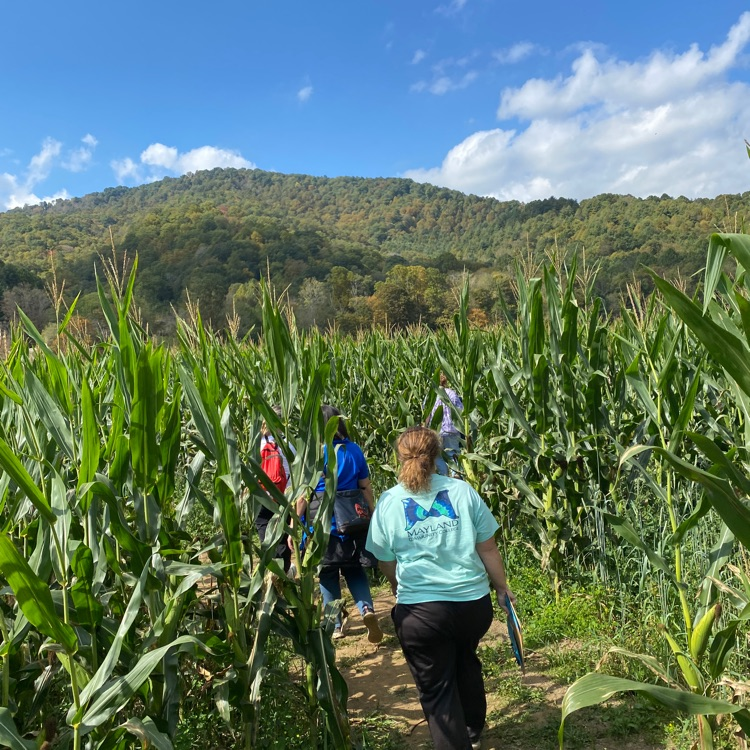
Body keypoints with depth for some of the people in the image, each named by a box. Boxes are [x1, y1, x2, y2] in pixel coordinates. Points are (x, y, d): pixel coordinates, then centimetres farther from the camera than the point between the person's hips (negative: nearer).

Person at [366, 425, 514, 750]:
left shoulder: (388, 502, -4)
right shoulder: (462, 491, -3)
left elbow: (387, 563, 3)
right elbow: (488, 549, 1)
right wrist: (502, 587, 17)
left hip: (422, 610, -4)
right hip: (474, 602, 4)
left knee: (436, 688, 13)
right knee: (466, 662, 31)